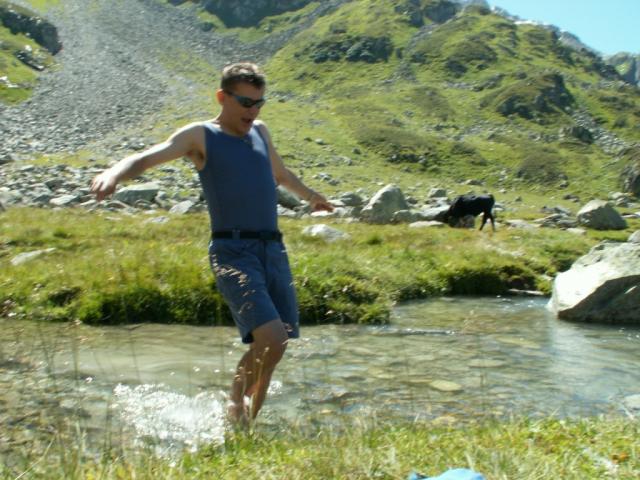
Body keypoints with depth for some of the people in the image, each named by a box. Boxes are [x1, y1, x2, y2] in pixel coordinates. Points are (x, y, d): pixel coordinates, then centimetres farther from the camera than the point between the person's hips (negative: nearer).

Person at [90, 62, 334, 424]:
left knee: (275, 346, 4)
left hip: (275, 250, 7)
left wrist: (311, 196, 56)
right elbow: (149, 156, -14)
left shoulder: (260, 132, 20)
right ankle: (236, 408, 4)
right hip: (233, 252, -6)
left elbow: (281, 173, 40)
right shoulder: (201, 136, 1)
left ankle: (247, 421, 24)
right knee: (271, 340, -21)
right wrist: (115, 173, -36)